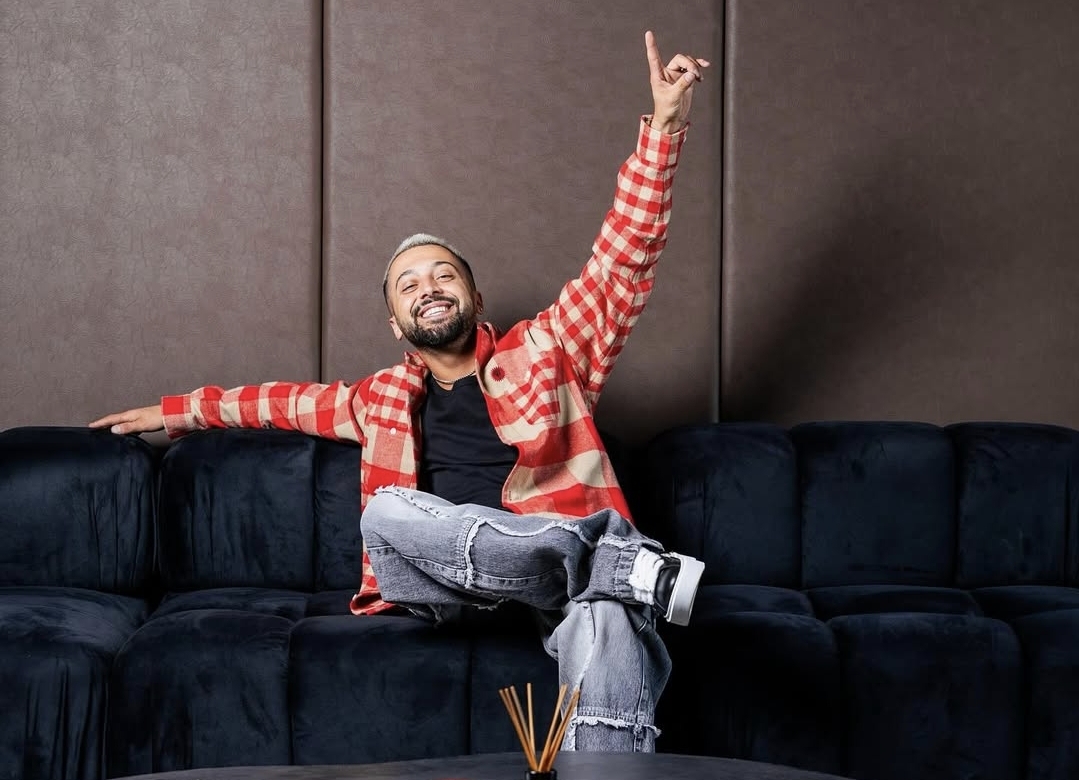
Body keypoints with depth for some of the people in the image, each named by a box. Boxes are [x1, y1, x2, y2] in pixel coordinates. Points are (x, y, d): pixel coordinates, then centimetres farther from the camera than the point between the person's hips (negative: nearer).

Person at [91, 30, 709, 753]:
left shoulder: (545, 349, 19)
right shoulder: (385, 399, 30)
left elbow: (622, 262, 11)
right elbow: (293, 400, 46)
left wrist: (664, 128, 2)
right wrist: (177, 412, 54)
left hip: (573, 548, -2)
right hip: (457, 585, 2)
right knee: (388, 511, -31)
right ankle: (636, 566, -38)